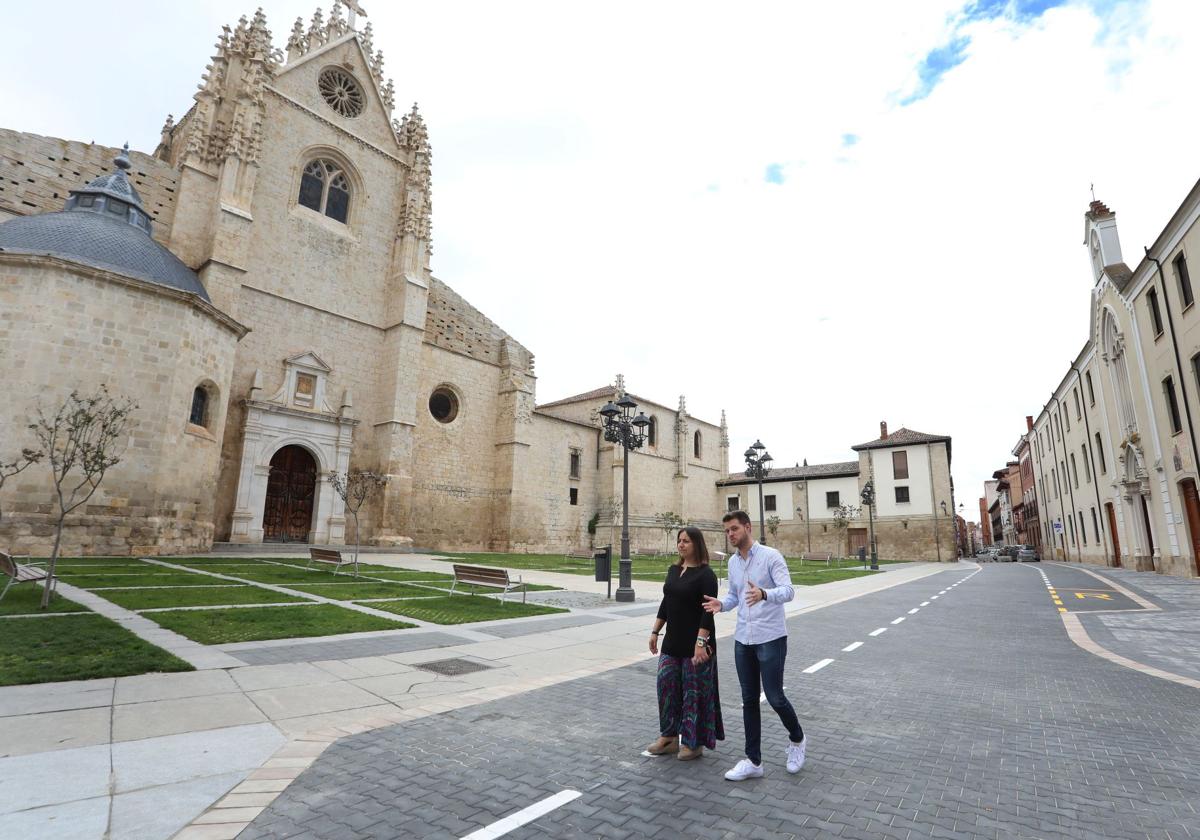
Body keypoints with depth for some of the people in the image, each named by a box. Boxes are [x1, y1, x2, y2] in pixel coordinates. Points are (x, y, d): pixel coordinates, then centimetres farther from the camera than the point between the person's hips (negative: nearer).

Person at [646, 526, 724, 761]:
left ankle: (694, 743, 20)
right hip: (673, 642, 7)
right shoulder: (674, 570, 8)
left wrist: (701, 641, -24)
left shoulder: (705, 574, -13)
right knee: (666, 686, 10)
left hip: (695, 643, -7)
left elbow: (708, 611, -18)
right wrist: (655, 631, 13)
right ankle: (669, 737, 25)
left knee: (694, 691, 4)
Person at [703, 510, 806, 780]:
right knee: (749, 700, 10)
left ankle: (797, 740, 32)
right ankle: (753, 760, 20)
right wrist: (721, 604, -6)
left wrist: (764, 594, -42)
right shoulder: (733, 562, 8)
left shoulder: (771, 556, -12)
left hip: (771, 638, -6)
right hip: (743, 640, 6)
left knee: (775, 697, 3)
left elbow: (788, 591, -22)